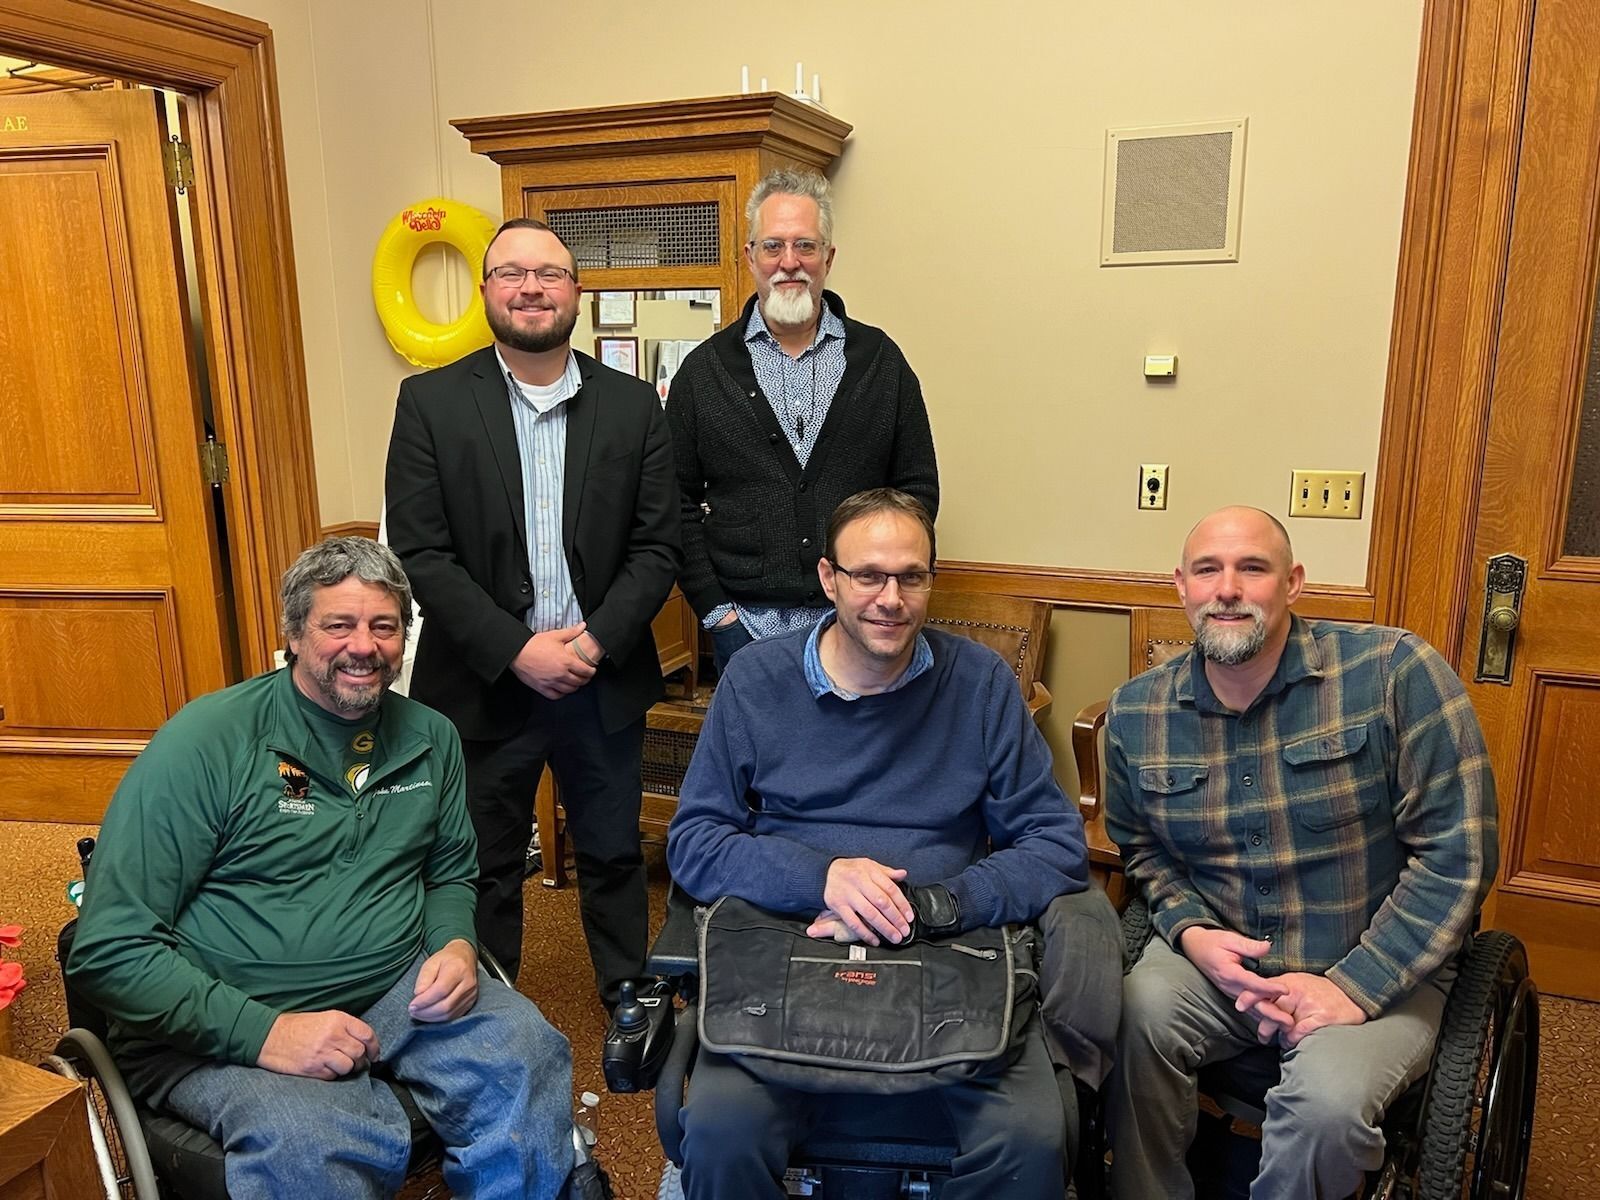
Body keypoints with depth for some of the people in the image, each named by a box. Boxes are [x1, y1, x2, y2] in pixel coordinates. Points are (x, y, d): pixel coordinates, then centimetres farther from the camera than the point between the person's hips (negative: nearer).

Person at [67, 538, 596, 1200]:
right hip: (220, 1024, -4)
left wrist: (457, 944, -4)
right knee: (312, 1144, -34)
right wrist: (264, 1031, -22)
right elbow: (108, 950, -13)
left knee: (527, 1052, -20)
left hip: (396, 990, 5)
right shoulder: (205, 742, -12)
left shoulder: (430, 738, 5)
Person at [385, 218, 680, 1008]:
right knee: (485, 867, 15)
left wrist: (596, 641, -13)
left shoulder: (632, 405, 2)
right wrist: (517, 651, -15)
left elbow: (657, 546, 0)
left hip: (603, 679, 1)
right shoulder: (431, 402, -3)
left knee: (614, 854, 16)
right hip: (485, 683, -1)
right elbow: (418, 553, -8)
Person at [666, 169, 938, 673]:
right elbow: (678, 503, 2)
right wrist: (715, 610, -5)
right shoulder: (705, 369, 2)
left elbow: (917, 488, 4)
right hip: (744, 625, 0)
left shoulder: (880, 359, 4)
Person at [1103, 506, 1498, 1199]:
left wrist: (1354, 988, -18)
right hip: (1217, 954, 3)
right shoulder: (1136, 712, -2)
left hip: (1379, 969, -2)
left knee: (1328, 1101, -30)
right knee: (1135, 1021, -26)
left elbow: (1457, 852, -14)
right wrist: (1189, 931, -8)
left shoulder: (1395, 673, -14)